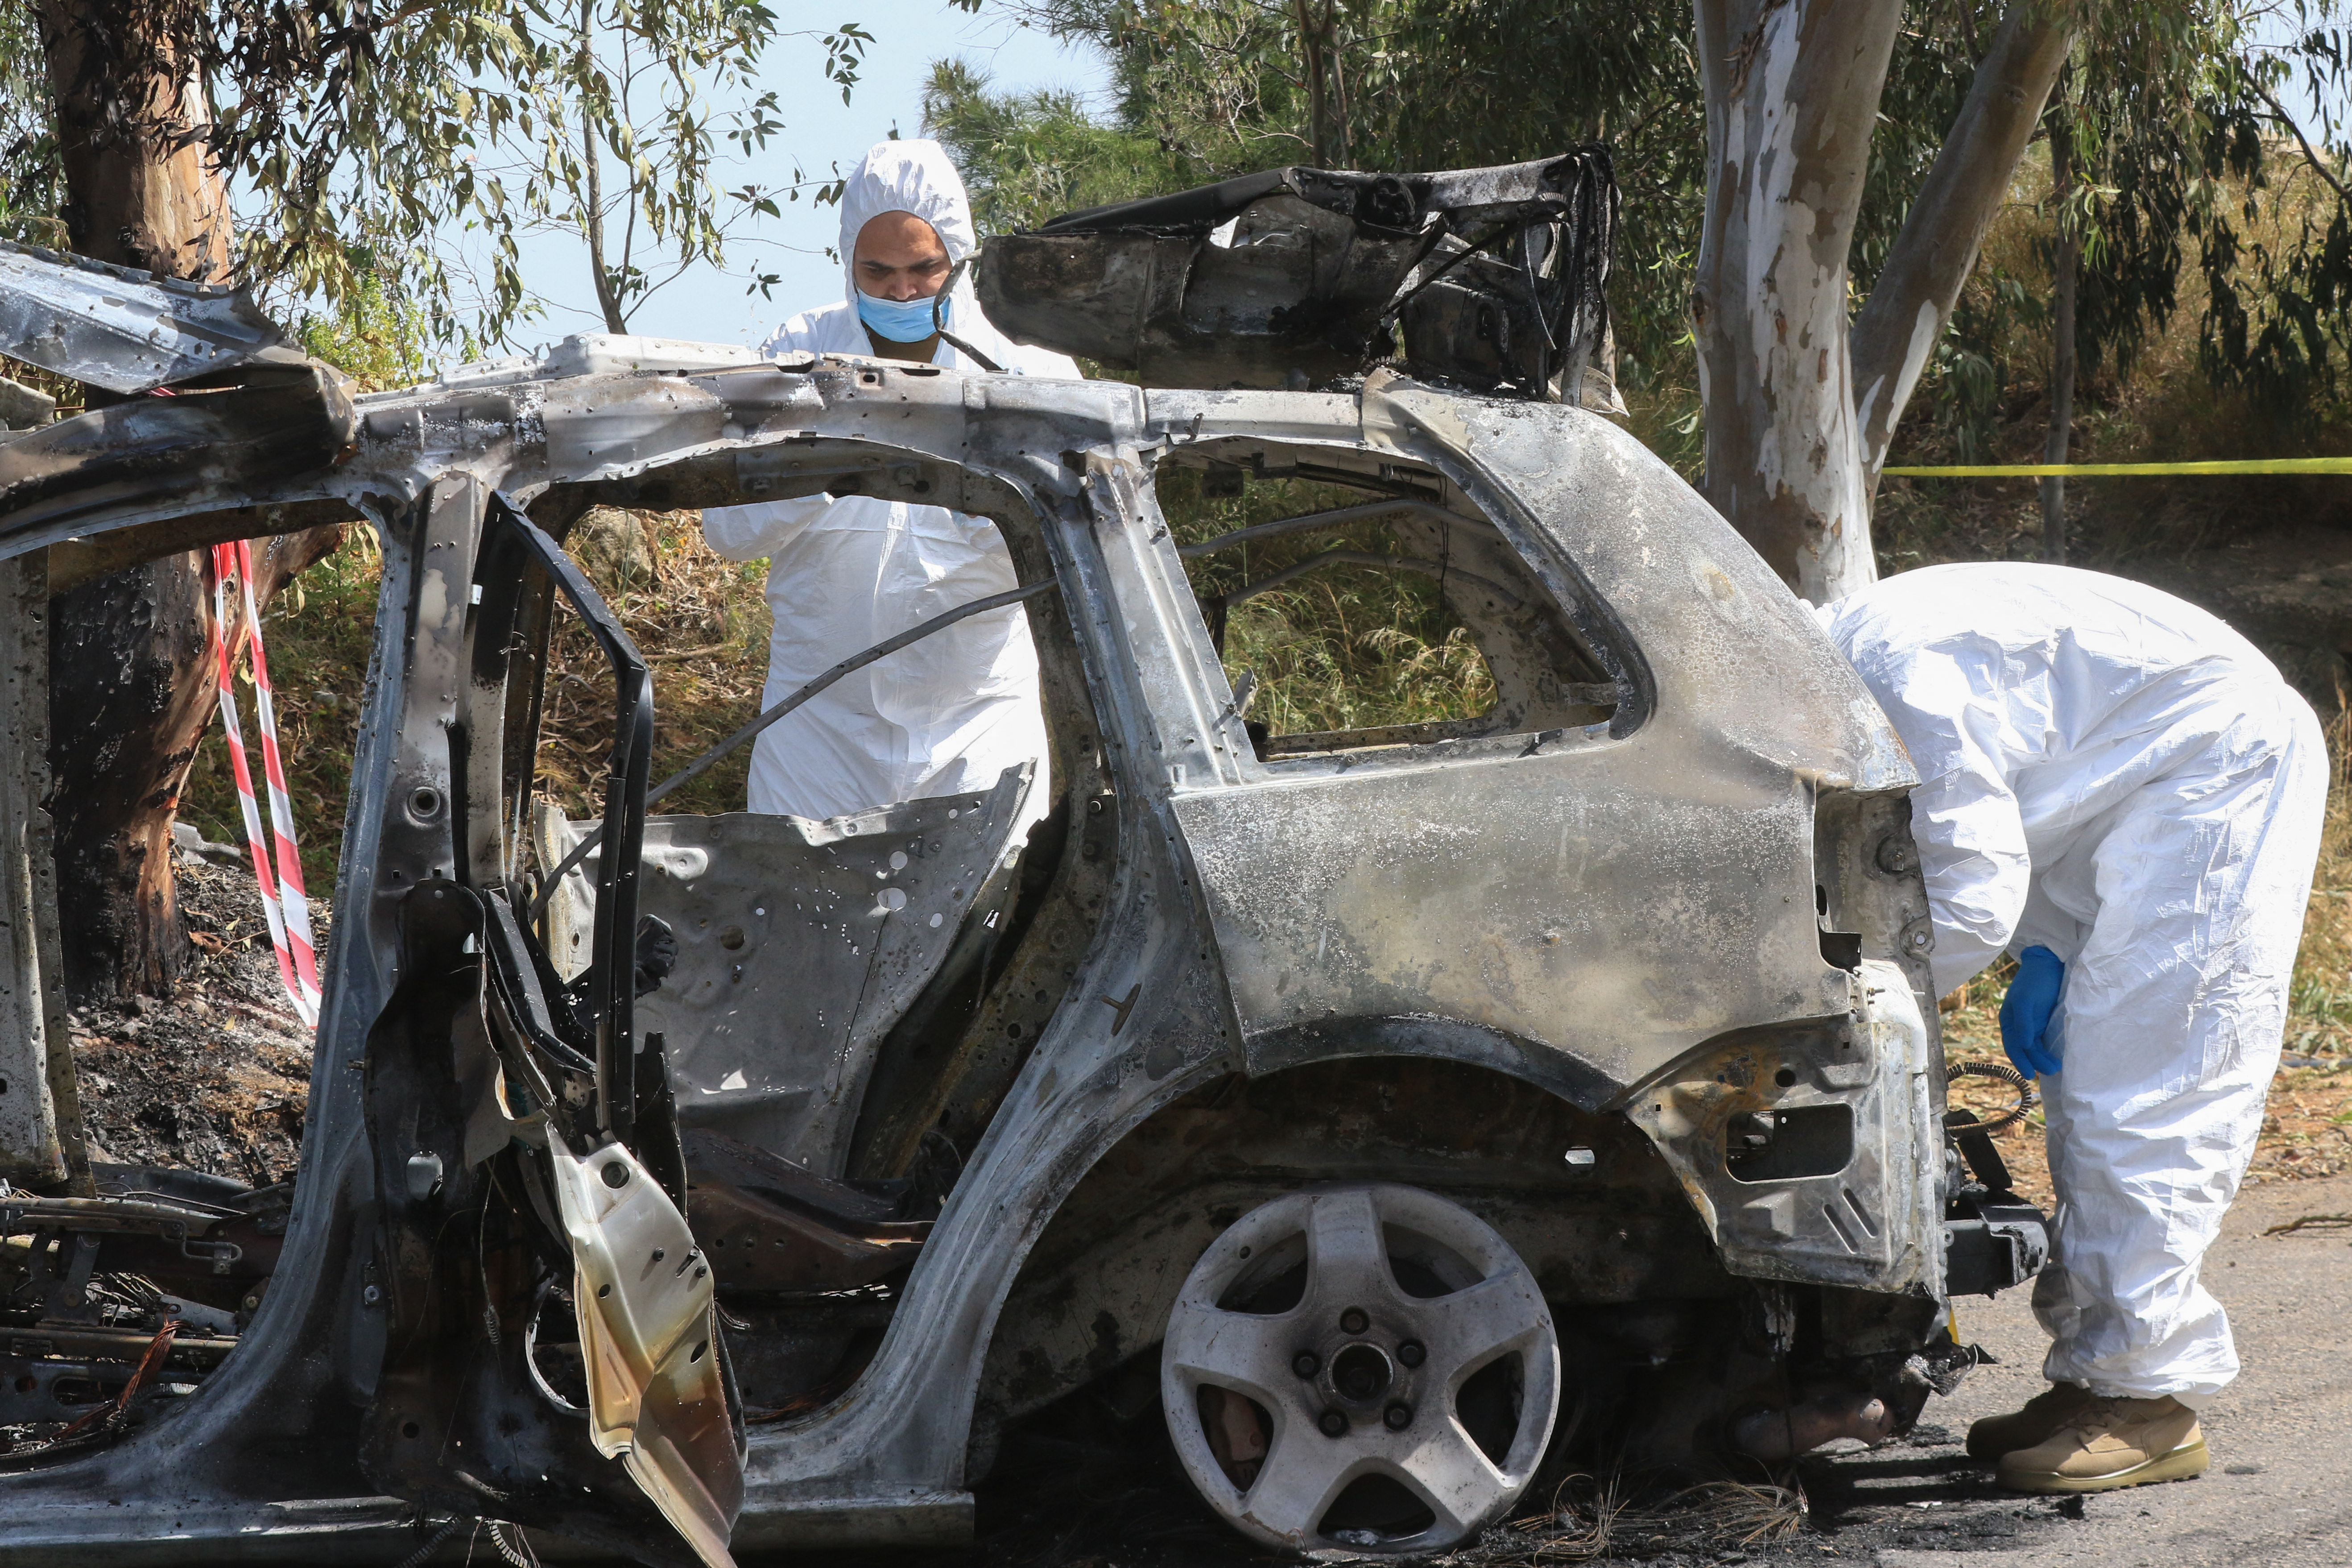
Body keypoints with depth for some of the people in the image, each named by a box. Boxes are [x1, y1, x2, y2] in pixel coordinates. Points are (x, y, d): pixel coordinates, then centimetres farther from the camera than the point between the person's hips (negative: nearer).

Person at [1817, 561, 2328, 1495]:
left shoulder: (1900, 676, -28)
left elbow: (1973, 899, -26)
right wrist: (2043, 957, 3)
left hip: (2215, 758, -11)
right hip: (2122, 789, 11)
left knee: (2140, 1090, -13)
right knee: (2083, 1088, 11)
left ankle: (2150, 1402, -11)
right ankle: (2092, 1375, 16)